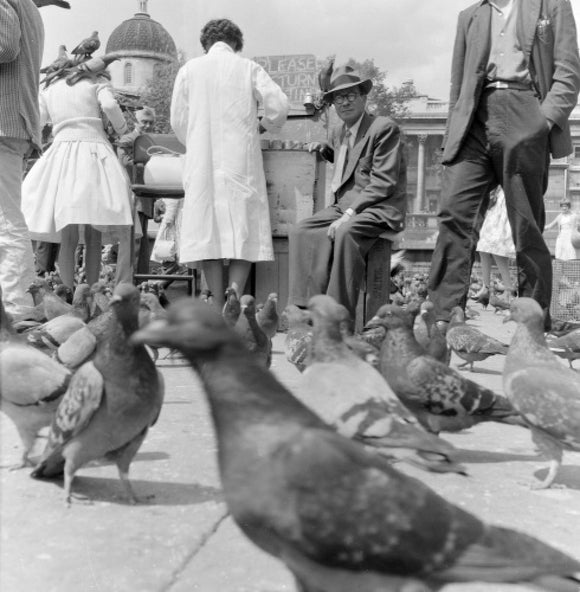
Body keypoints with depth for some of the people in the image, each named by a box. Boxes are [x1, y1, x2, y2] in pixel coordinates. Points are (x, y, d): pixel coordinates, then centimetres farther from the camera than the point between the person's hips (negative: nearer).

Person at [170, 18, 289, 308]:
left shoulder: (189, 70, 8)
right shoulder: (248, 68, 5)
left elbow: (178, 120, 8)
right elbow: (278, 104, -5)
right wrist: (266, 125, 16)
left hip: (202, 163, 1)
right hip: (241, 161, -1)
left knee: (207, 231, 4)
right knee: (244, 229, 3)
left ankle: (220, 308, 2)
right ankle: (235, 293, -16)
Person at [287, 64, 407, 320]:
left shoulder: (384, 128, -7)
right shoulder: (338, 131, 17)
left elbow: (384, 183, -14)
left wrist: (350, 213, -22)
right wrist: (325, 150, 15)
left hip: (379, 208, -8)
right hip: (343, 205, 8)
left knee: (345, 232, -36)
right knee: (299, 232, -13)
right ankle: (304, 309, -18)